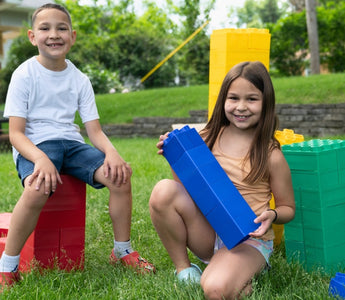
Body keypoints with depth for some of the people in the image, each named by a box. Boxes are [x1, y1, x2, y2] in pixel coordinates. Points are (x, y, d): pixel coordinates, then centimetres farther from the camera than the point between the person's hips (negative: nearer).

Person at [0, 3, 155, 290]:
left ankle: (122, 250, 2)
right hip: (34, 146, -4)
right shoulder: (25, 75, -4)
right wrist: (40, 158, -29)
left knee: (120, 175, -19)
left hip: (71, 142, 4)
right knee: (38, 189, -37)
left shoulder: (79, 79, 8)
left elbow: (95, 130, 5)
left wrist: (112, 153, -18)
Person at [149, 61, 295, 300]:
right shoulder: (207, 138, 0)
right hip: (207, 232, 4)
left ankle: (243, 271, 4)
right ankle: (183, 268, -3)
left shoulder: (270, 155, -9)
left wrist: (271, 215, -20)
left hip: (247, 240, -4)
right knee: (164, 191, -22)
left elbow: (288, 208, 1)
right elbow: (187, 185, 7)